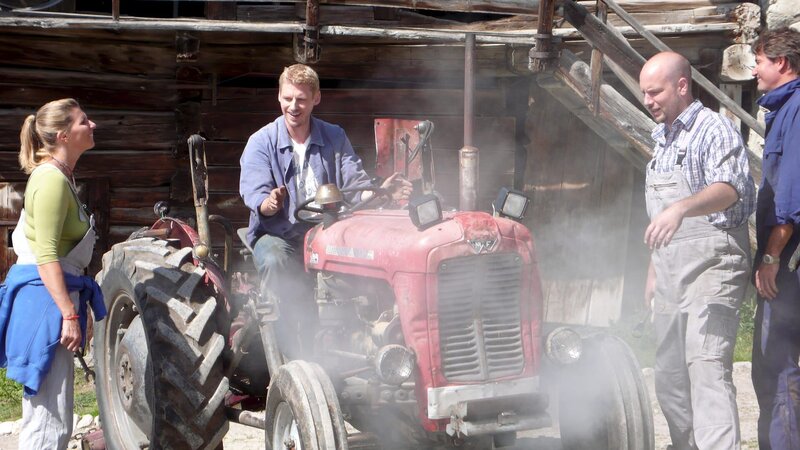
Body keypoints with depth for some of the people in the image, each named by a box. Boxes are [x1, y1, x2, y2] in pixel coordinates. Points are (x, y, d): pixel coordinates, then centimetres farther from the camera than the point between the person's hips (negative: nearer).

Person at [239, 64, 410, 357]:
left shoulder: (334, 138, 10)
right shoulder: (261, 142, 2)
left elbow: (355, 184, 0)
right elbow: (254, 193, -11)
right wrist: (269, 204, -36)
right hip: (277, 234, -2)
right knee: (275, 261, -36)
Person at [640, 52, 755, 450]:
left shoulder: (714, 129, -10)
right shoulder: (663, 140, 19)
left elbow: (729, 189, -29)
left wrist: (681, 208, -45)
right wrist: (653, 271, 24)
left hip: (711, 265, -9)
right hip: (671, 269, 9)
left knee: (706, 365, -20)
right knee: (669, 373, 13)